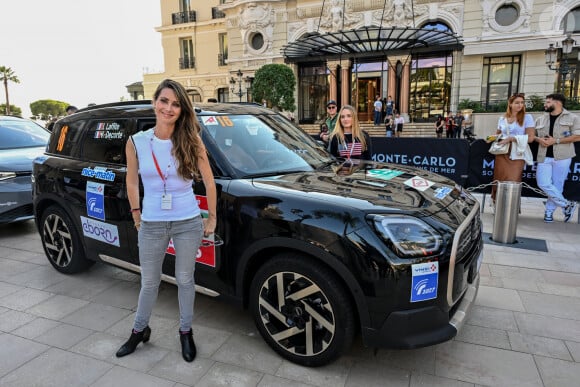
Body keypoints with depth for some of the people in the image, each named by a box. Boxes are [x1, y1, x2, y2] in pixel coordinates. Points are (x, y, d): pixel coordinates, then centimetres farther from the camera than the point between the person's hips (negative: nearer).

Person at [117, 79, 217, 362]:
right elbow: (131, 183, 9)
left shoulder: (191, 142, -7)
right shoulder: (136, 143, -3)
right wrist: (136, 216, 8)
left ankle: (186, 331, 35)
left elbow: (209, 181, 0)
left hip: (189, 223, -1)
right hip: (151, 225, 1)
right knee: (149, 282, 16)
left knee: (185, 279, 14)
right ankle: (139, 331, 41)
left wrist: (211, 218, 1)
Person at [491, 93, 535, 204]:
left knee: (512, 183, -10)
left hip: (516, 154, -4)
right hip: (501, 153, 4)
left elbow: (530, 137, -8)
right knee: (499, 181, 5)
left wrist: (511, 138, -15)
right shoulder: (502, 118, 13)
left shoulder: (527, 117, 0)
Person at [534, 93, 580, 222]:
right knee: (543, 184, -6)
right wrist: (539, 140, -4)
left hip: (562, 157, -4)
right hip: (544, 157, 4)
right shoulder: (541, 120, 15)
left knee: (557, 185, 1)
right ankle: (567, 205, 9)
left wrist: (556, 141, -14)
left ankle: (549, 211, 13)